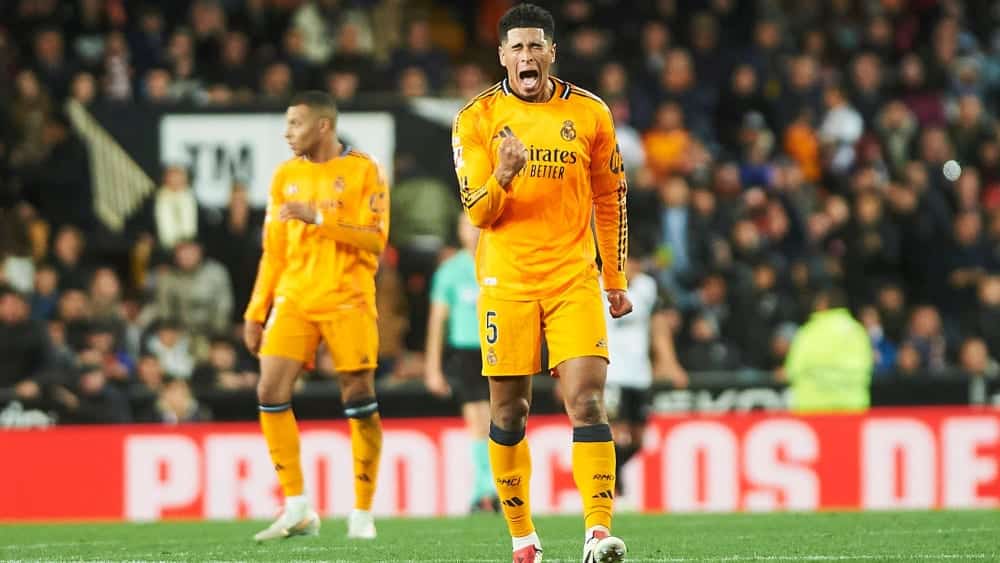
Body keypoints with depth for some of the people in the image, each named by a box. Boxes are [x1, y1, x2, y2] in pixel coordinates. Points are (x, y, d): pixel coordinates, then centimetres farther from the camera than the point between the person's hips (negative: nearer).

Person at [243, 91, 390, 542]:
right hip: (294, 299, 4)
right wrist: (255, 312, 13)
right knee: (270, 392, -9)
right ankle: (297, 509, -2)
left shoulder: (363, 171, -2)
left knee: (359, 399, -4)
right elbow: (273, 251, 16)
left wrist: (318, 217, -20)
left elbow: (374, 238, -11)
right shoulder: (286, 175, 12)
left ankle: (362, 513, 7)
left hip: (347, 301, -4)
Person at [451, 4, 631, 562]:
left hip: (574, 278, 0)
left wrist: (616, 279, 15)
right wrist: (502, 178, -24)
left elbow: (611, 199, 14)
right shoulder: (477, 118, 0)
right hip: (506, 281, 0)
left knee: (588, 402, -13)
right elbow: (478, 212, -3)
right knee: (509, 411, 4)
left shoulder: (589, 113, 4)